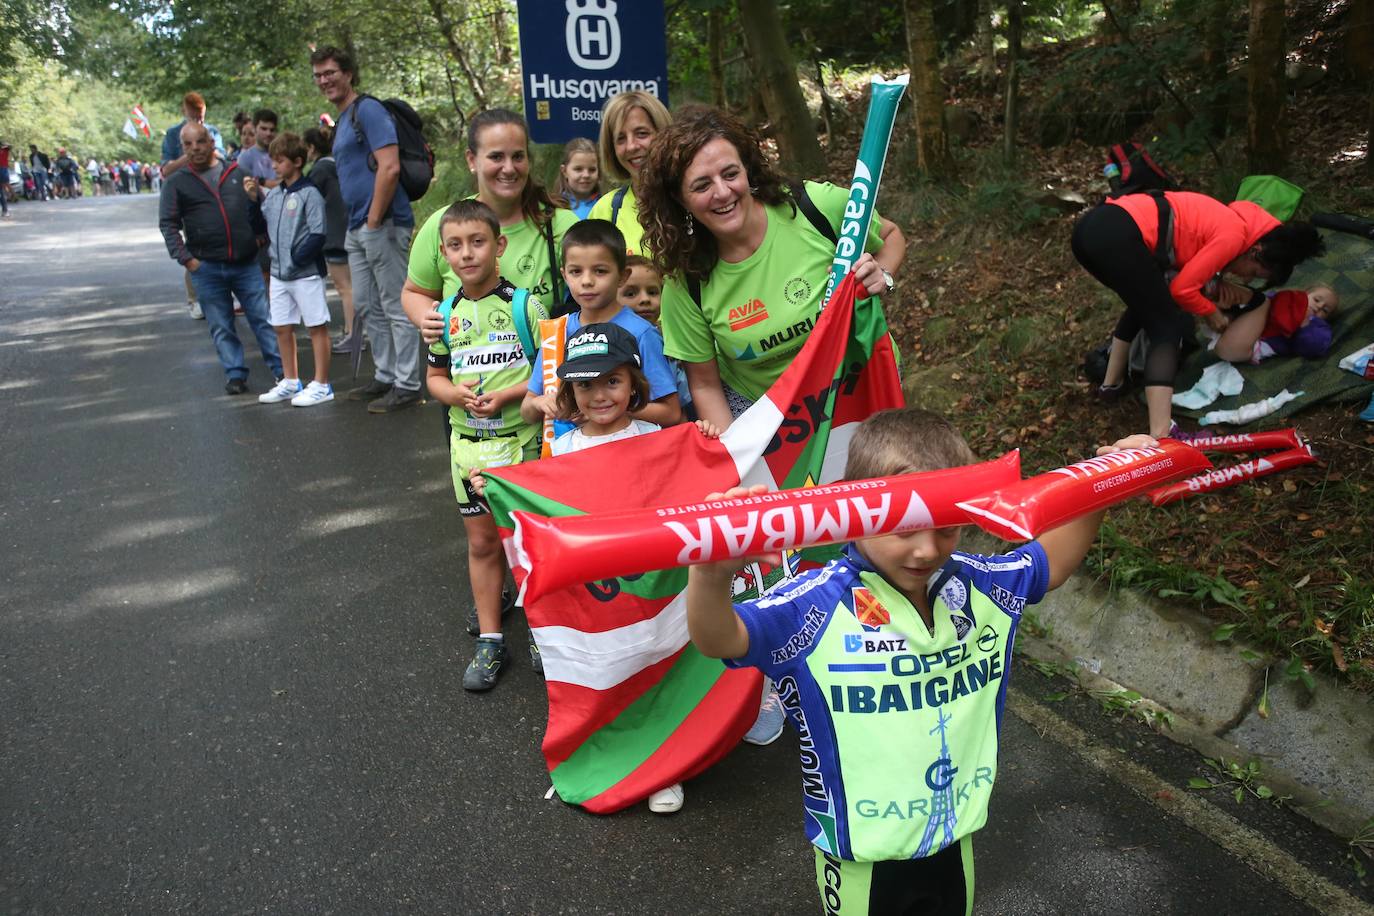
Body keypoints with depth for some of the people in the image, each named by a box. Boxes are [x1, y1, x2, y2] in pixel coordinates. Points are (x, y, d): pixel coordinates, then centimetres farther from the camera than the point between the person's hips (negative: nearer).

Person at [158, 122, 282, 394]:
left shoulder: (237, 173, 9)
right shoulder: (176, 183, 5)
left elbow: (257, 210, 17)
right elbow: (168, 225, 2)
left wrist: (263, 235, 5)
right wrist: (186, 259, -6)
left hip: (246, 263, 1)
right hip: (206, 268, 0)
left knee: (263, 318, 2)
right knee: (221, 327, 5)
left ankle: (281, 369, 8)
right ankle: (236, 374, 12)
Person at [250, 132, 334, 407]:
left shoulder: (309, 194, -10)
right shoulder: (272, 194, 11)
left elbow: (318, 234, -16)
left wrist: (296, 259, -16)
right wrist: (253, 198, 5)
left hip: (306, 273, -8)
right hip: (278, 274, 8)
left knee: (316, 327, 1)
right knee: (282, 328, 13)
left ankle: (321, 385, 7)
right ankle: (290, 382, 26)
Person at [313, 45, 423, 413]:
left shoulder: (368, 110, -9)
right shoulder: (342, 120, 20)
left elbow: (390, 168, -20)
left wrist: (373, 222, -19)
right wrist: (357, 225, 16)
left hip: (381, 225, -10)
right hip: (356, 229, 10)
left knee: (396, 307, -5)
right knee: (367, 306, 15)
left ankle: (407, 385, 1)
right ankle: (386, 377, 25)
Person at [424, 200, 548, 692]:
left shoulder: (524, 305, -8)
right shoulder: (446, 314, 5)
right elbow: (436, 376, 13)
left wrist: (508, 395, -20)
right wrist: (455, 393, -9)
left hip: (521, 440, -4)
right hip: (468, 444, 4)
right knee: (483, 543, 12)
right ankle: (490, 640, 24)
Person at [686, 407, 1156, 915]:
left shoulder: (977, 586, -8)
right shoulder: (818, 606, -25)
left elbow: (1053, 558, 10)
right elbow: (720, 638, -35)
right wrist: (711, 577, -57)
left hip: (955, 837, 5)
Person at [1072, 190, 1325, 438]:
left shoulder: (1227, 220, 27)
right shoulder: (1234, 234, 0)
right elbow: (1182, 289, -1)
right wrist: (1211, 312, 15)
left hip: (1093, 226, 9)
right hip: (1119, 237, -9)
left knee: (1145, 301, 32)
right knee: (1168, 328, -2)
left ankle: (1112, 382, 37)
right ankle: (1159, 438, -14)